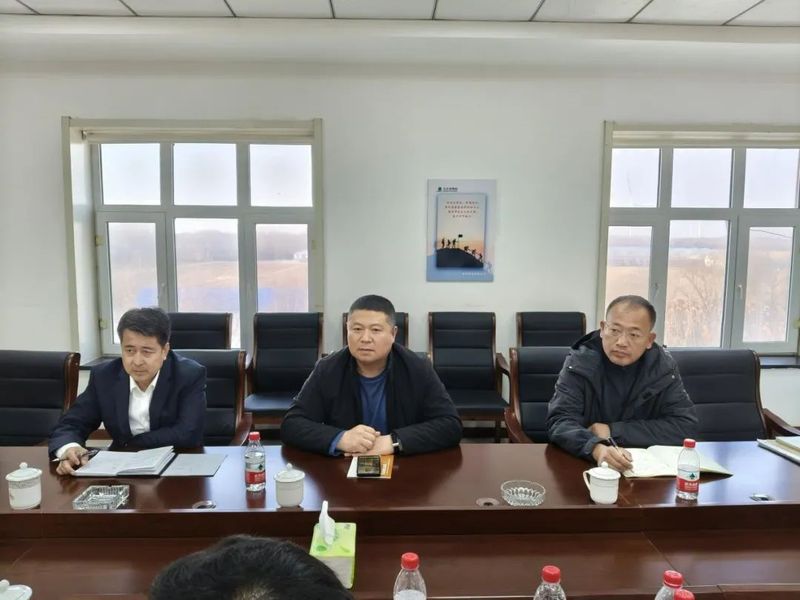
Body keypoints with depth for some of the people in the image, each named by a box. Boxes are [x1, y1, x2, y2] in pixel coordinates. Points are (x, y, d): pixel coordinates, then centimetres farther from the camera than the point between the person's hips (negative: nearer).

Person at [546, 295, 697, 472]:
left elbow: (686, 426, -9)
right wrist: (597, 448, -39)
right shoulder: (580, 363, -10)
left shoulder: (663, 366, -3)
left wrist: (613, 431, -15)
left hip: (645, 466, 2)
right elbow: (560, 422, -18)